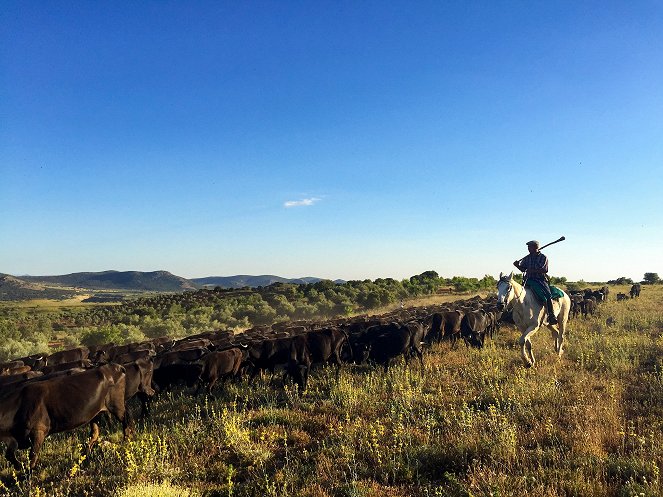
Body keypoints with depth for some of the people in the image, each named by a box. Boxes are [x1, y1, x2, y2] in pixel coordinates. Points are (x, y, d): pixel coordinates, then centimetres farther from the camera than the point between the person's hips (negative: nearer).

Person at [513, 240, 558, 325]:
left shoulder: (543, 257, -1)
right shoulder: (527, 258, 13)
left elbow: (545, 270, -12)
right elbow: (523, 269, 17)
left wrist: (533, 270, -22)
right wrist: (517, 265, -4)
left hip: (541, 280, -5)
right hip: (529, 280, 5)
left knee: (548, 295, -25)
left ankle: (552, 315, -18)